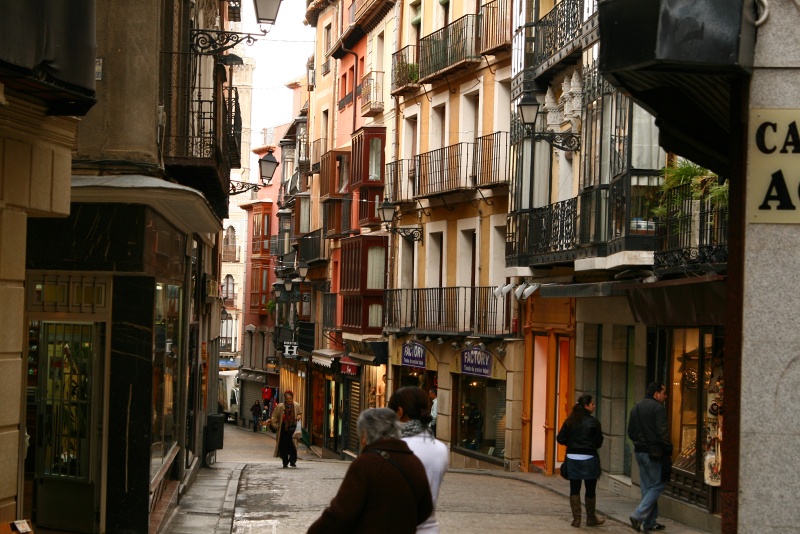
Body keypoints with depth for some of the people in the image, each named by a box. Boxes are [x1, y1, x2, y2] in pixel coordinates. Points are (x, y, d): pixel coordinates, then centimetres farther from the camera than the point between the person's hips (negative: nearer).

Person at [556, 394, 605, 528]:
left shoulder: (570, 421, 1)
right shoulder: (593, 423, -11)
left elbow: (560, 439, 0)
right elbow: (598, 443, -8)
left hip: (572, 458, 3)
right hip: (588, 459, -3)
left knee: (574, 489, 8)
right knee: (590, 490, 9)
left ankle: (576, 518, 7)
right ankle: (591, 518, 18)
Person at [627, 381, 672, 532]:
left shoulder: (636, 408, 13)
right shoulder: (658, 408, -13)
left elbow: (630, 432, 17)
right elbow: (663, 433, -18)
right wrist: (669, 450, -8)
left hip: (639, 451, 8)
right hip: (653, 452, -8)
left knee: (647, 486, 13)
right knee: (657, 485, -2)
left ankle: (650, 522, 15)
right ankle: (638, 515, -13)